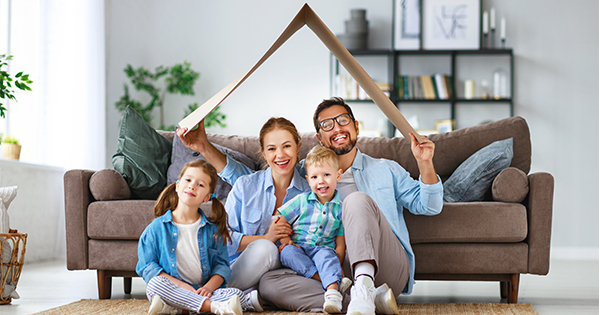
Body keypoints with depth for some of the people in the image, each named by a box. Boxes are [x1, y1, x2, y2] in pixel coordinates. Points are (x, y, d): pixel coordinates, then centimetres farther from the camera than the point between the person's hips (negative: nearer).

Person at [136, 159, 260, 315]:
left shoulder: (213, 229, 10)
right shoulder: (157, 228, 4)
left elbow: (221, 265, 7)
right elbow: (147, 266, -2)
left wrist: (209, 287, -15)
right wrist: (180, 286, -15)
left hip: (200, 292, 2)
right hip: (173, 289, -2)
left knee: (236, 294, -24)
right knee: (155, 283, -33)